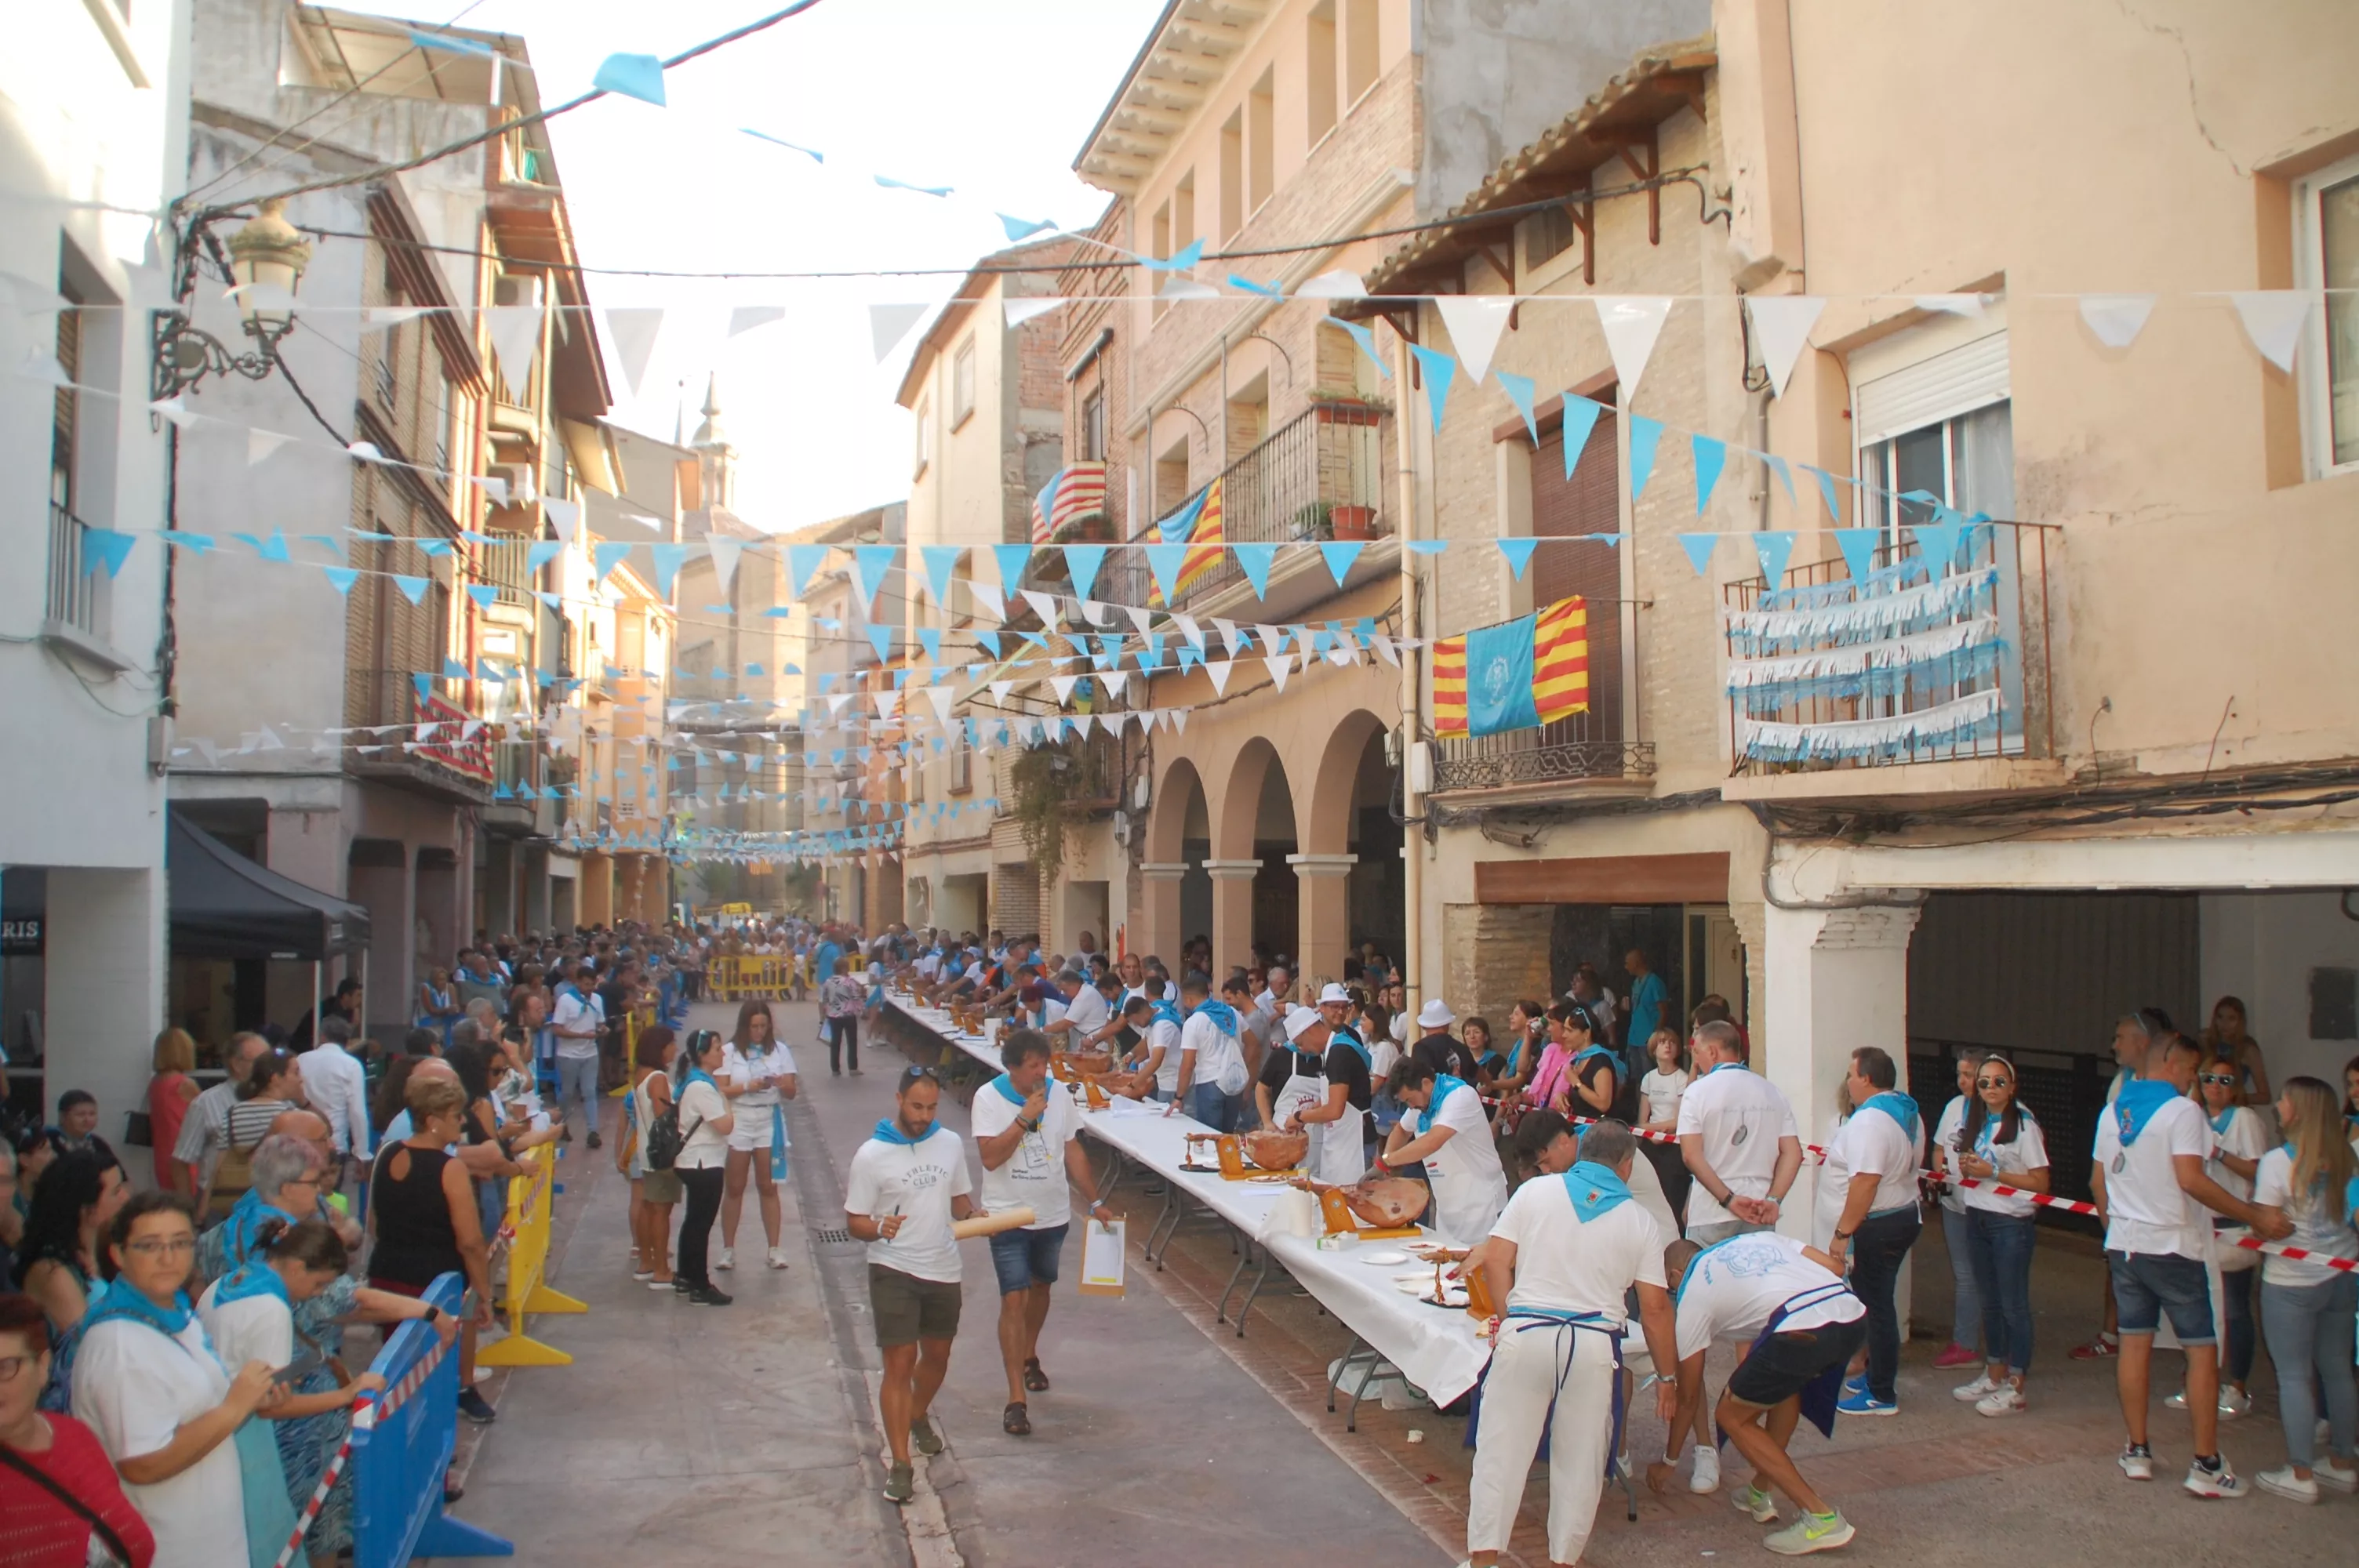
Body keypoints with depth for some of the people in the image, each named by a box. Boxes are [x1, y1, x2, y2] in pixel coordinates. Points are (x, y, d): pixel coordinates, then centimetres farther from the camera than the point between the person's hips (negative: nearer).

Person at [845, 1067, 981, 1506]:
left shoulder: (950, 1143, 2)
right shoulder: (871, 1155, -11)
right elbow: (854, 1221, -8)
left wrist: (974, 1215, -8)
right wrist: (878, 1228, -30)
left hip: (943, 1270, 5)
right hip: (893, 1271, -5)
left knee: (937, 1355, 20)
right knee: (899, 1365, -7)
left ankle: (918, 1416, 48)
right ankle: (900, 1464, 1)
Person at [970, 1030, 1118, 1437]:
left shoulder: (1059, 1093, -3)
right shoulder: (989, 1098, -14)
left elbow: (1073, 1152, 4)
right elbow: (990, 1157, -22)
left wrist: (1095, 1201, 4)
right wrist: (1025, 1117, -28)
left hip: (1053, 1213, 4)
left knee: (1040, 1286, 21)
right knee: (1014, 1299, -10)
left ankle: (1029, 1356, 46)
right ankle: (1016, 1398, -7)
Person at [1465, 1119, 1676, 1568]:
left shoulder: (1534, 1191, 6)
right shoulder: (1641, 1222, 7)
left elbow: (1495, 1259, 0)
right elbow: (1654, 1307, 6)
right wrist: (1667, 1376, 16)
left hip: (1525, 1334, 0)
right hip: (1595, 1345, 0)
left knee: (1501, 1450, 7)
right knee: (1579, 1462, 13)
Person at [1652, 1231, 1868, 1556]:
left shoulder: (1691, 1294, 20)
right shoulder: (1758, 1237, 34)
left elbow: (1688, 1398, 27)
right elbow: (1834, 1267, 21)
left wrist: (1668, 1462, 40)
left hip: (1801, 1333, -7)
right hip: (1854, 1314, 7)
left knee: (1732, 1417, 15)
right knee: (1787, 1385, 35)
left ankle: (1821, 1518, 7)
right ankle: (1760, 1494, 38)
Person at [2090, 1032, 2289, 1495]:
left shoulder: (2113, 1111, 10)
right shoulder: (2182, 1111, -13)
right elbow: (2190, 1180, -23)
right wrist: (2256, 1217, -18)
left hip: (2124, 1245, 7)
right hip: (2172, 1247, -7)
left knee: (2134, 1344, 11)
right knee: (2202, 1350, 1)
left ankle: (2137, 1452, 16)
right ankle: (2206, 1466, 3)